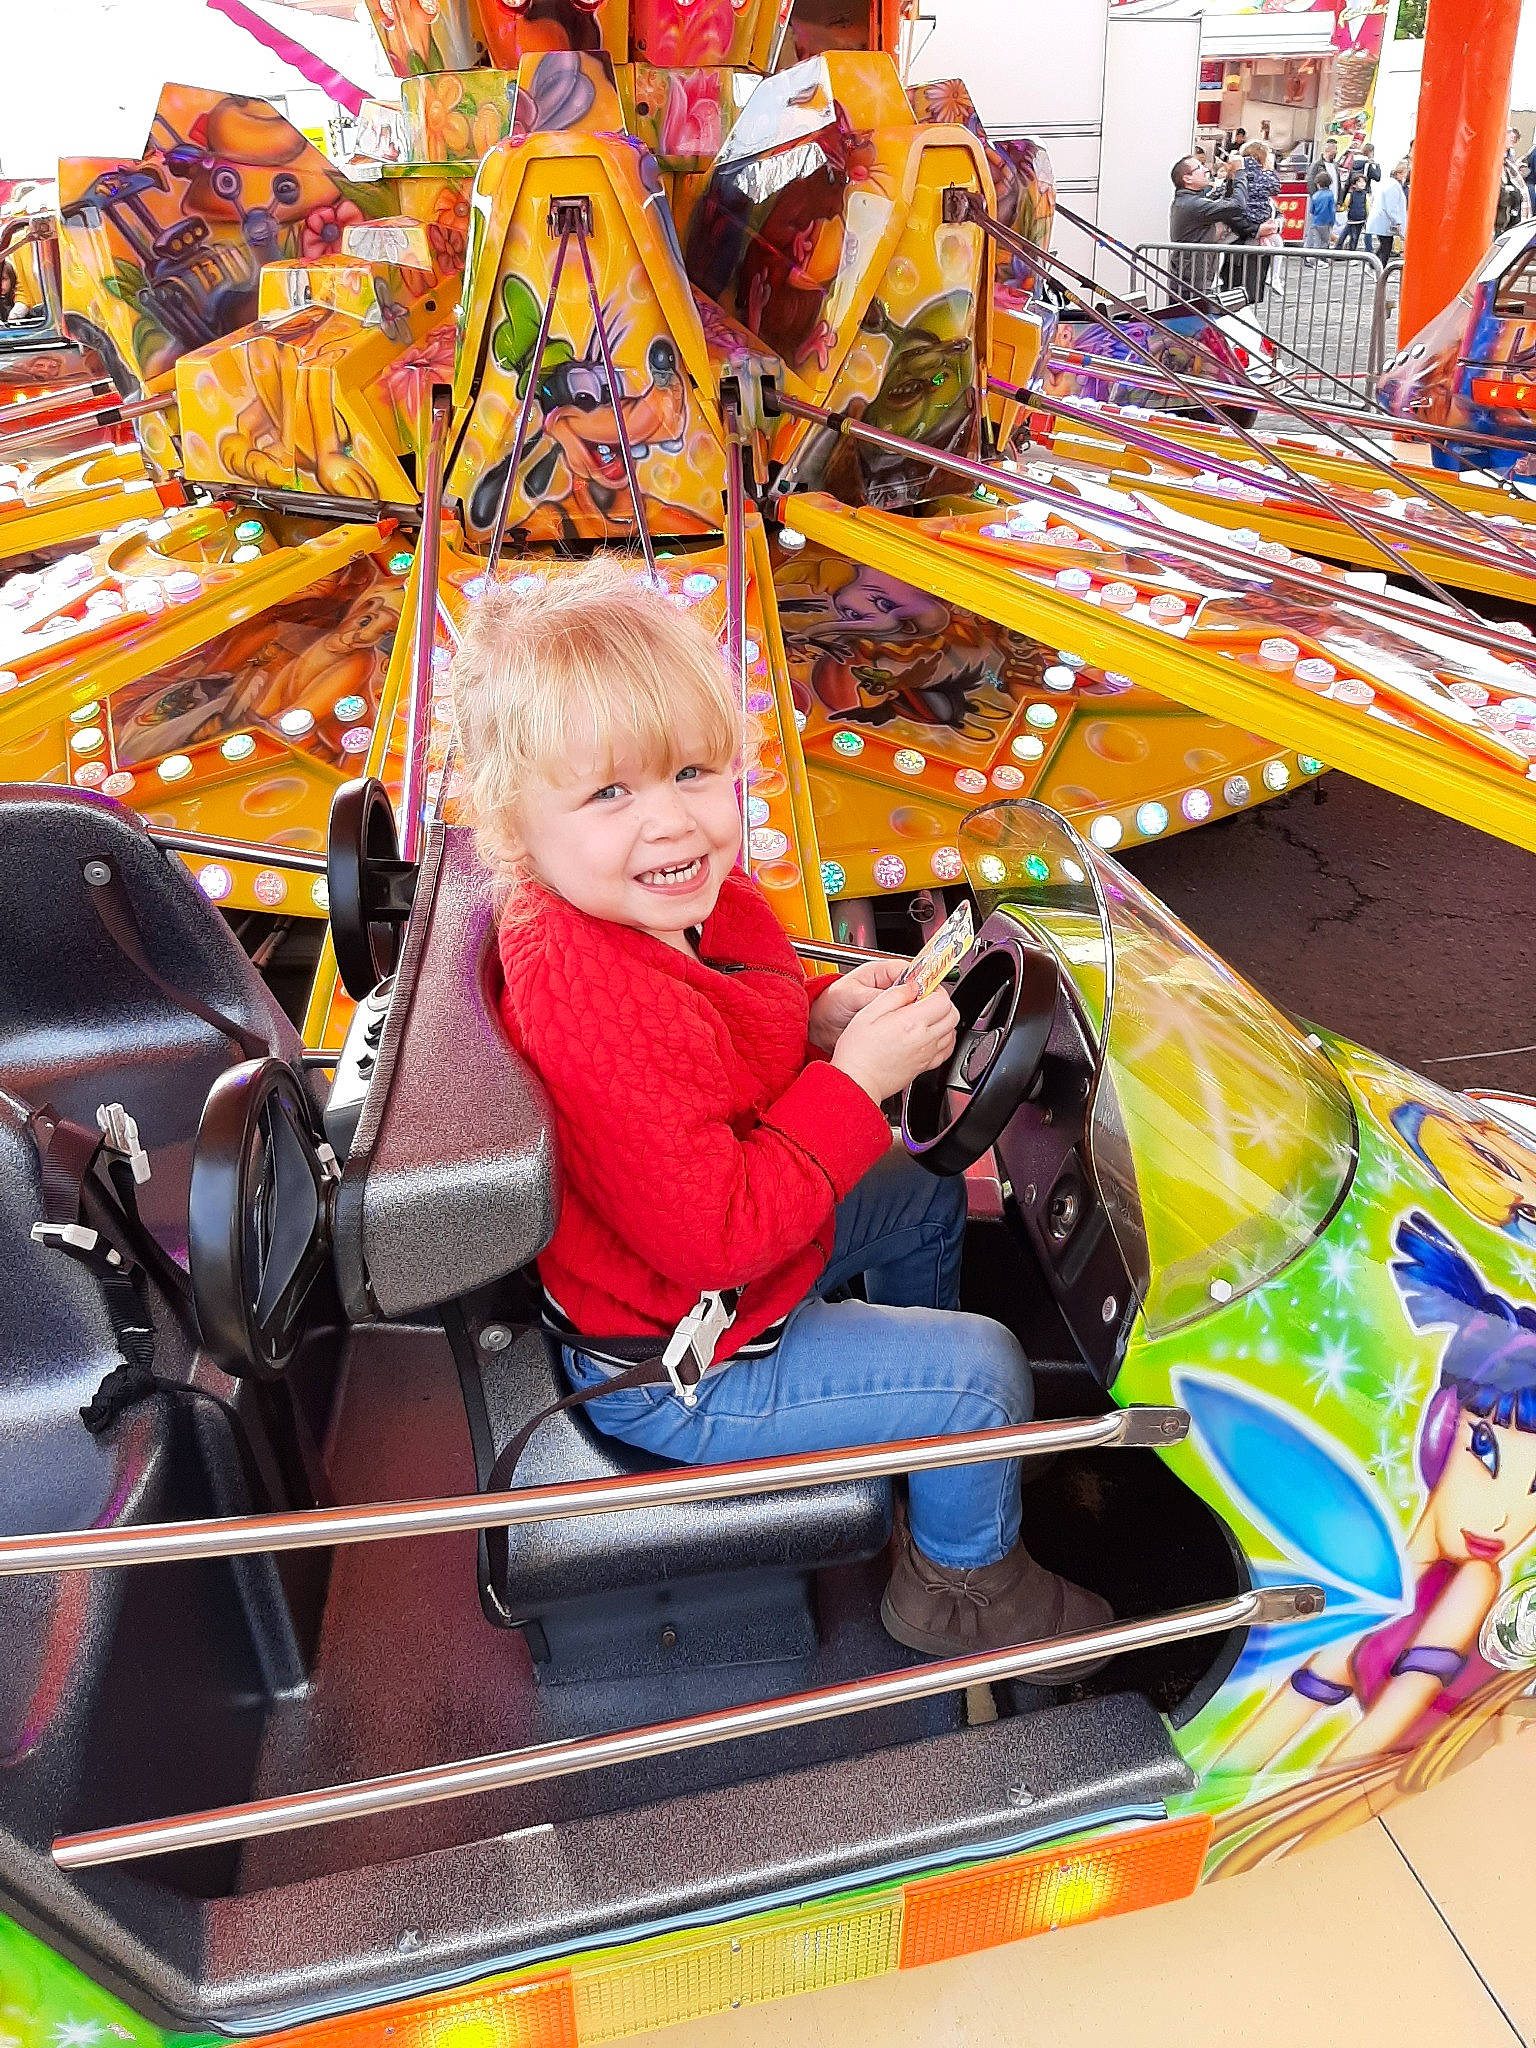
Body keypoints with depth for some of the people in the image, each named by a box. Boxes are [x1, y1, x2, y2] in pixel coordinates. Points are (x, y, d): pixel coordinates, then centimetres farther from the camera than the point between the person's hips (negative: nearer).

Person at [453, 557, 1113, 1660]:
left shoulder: (692, 903, -9)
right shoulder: (601, 1012, -39)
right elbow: (714, 1237, -36)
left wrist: (823, 1015, -9)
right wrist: (857, 1078, -30)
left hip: (723, 1241, 10)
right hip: (674, 1370, -9)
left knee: (926, 1201, 26)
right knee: (981, 1367, -4)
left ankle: (918, 1417, 51)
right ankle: (966, 1586, 26)